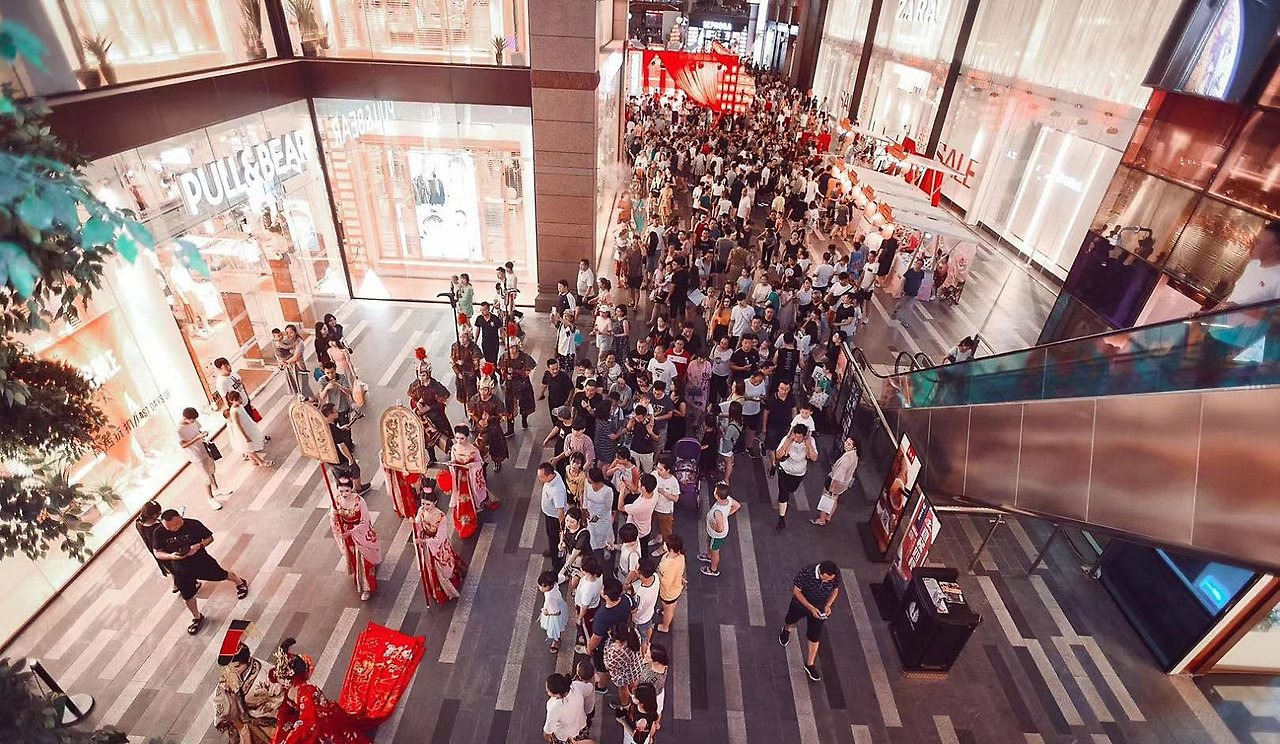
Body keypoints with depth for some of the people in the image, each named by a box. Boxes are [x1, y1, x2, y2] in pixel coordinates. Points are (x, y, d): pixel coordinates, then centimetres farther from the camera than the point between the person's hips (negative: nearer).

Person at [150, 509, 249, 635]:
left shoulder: (194, 524, -24)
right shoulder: (158, 533, -20)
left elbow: (209, 537, -10)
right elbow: (158, 553, -9)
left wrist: (198, 546, -29)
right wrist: (171, 556, -30)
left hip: (201, 560, -2)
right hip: (181, 569, 2)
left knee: (220, 575, 19)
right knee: (187, 596, 16)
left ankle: (240, 582, 52)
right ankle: (197, 618, 42)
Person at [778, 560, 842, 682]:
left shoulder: (836, 576, -28)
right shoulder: (806, 573, -38)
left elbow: (835, 590, -6)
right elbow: (796, 591, -23)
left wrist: (828, 605, -21)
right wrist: (810, 608, -29)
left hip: (819, 607, 1)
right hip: (801, 602, -1)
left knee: (814, 637, 9)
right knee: (791, 620, 27)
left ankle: (810, 665, 30)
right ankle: (786, 630, 64)